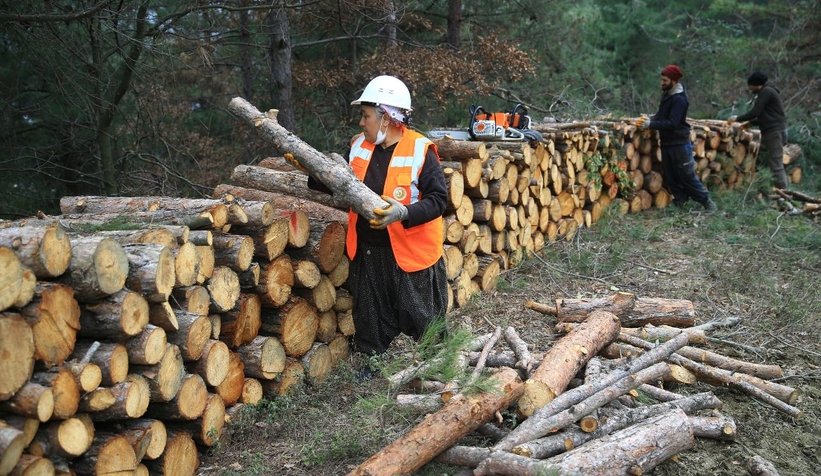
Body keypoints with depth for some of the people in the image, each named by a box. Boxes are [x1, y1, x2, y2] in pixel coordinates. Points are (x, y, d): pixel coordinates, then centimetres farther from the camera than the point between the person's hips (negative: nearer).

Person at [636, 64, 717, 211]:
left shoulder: (679, 99, -19)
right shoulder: (666, 94, 7)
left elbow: (672, 123, -26)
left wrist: (650, 124, -29)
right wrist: (649, 119, 0)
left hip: (679, 143, -8)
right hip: (666, 143, 8)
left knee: (687, 176, -2)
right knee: (670, 177, 10)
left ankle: (707, 201, 10)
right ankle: (680, 201, 20)